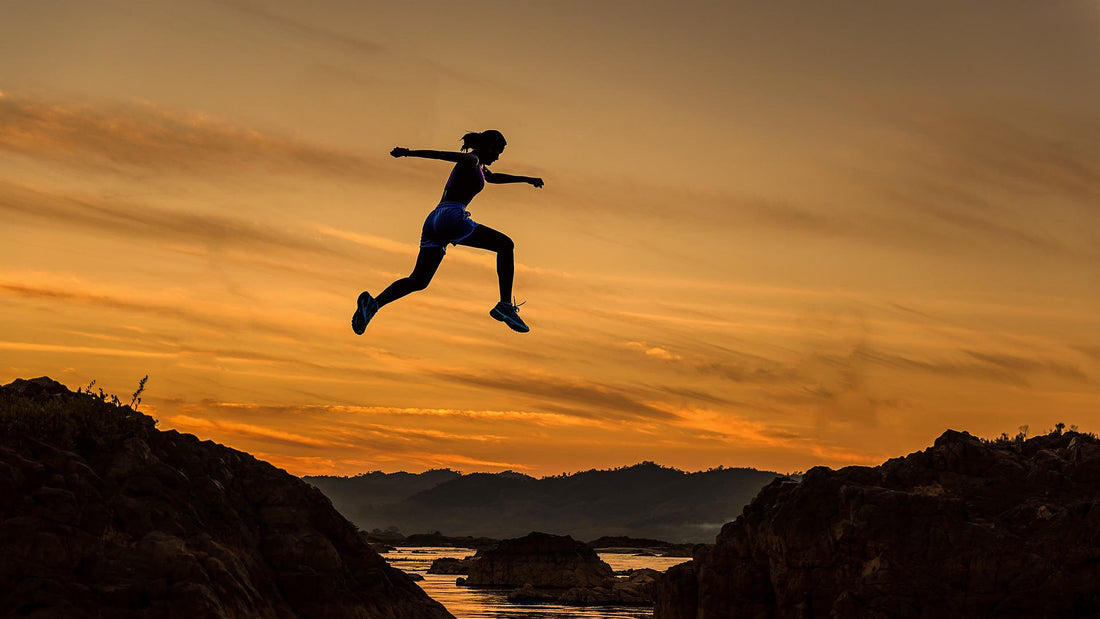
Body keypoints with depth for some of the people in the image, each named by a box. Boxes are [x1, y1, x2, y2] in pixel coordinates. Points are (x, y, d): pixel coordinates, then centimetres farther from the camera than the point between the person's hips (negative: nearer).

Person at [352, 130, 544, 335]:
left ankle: (373, 303, -15)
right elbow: (442, 154, -13)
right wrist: (409, 153, -27)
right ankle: (505, 306, -6)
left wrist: (526, 179, 58)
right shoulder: (471, 160, 2)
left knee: (418, 282, 4)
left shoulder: (479, 167, 31)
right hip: (452, 217, -9)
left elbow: (494, 177, 52)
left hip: (433, 221, 9)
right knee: (506, 245, 1)